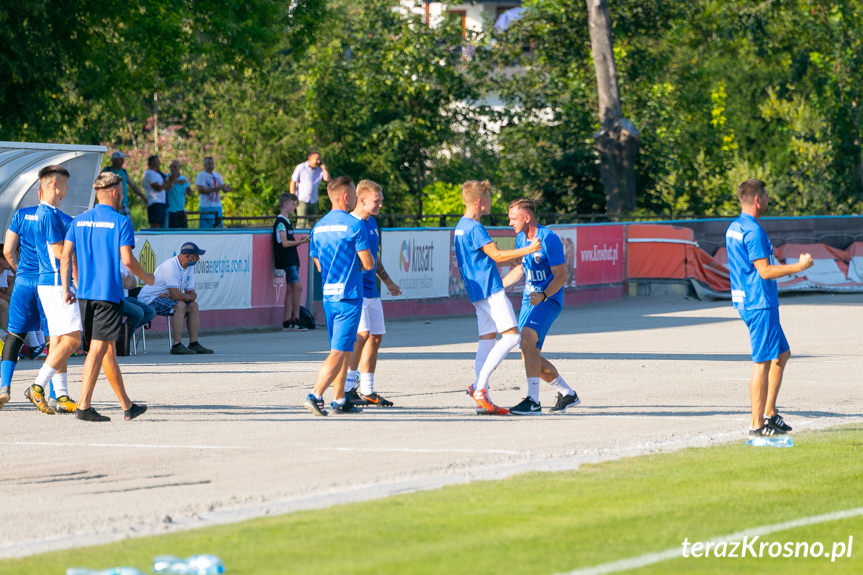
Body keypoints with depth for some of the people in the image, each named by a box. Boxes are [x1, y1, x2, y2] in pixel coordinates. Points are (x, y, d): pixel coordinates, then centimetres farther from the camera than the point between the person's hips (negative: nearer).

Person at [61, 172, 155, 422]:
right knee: (98, 349, -6)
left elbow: (66, 256, 5)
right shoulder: (120, 222, -6)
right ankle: (84, 406, -8)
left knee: (108, 349, 11)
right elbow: (127, 259, -12)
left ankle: (127, 406, 13)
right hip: (109, 293, -6)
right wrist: (146, 278, 4)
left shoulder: (79, 221, 11)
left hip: (84, 293, 6)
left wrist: (66, 289, 8)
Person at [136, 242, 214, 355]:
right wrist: (190, 297, -8)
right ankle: (177, 345, -31)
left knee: (193, 305, -1)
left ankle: (194, 344, -1)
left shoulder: (189, 267, 5)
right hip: (149, 299, -9)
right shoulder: (170, 266, -25)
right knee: (179, 305, -29)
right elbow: (176, 295, -29)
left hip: (165, 298, 9)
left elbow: (191, 293, 4)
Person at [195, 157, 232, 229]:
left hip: (217, 206, 7)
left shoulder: (217, 175, 16)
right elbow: (201, 190, -16)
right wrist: (215, 189, -24)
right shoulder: (201, 175, -5)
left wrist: (227, 189, -12)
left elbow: (224, 189, 13)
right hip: (206, 207, -7)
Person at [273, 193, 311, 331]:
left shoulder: (287, 221, 19)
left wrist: (301, 240, 7)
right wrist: (301, 242, -11)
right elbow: (285, 243, -16)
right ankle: (295, 321, -13)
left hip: (292, 260, 10)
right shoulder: (280, 222, -10)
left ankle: (287, 321, 7)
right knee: (298, 286, -15)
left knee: (290, 289, 7)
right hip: (286, 261, -10)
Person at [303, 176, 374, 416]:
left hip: (328, 295, 7)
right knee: (339, 351, -7)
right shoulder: (354, 225, -12)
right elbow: (368, 263, -11)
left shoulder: (319, 227, 10)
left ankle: (339, 400, 18)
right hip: (349, 295, -7)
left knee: (344, 350, 17)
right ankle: (315, 395, -17)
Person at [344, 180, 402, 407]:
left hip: (371, 289, 9)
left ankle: (367, 391, 17)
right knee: (362, 333, -19)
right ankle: (348, 388, -16)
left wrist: (388, 282, 31)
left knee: (375, 337, 9)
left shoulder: (372, 223, 15)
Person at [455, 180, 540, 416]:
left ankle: (483, 401, 4)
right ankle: (479, 385, -16)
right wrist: (528, 250, -17)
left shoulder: (461, 227, 17)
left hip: (478, 292, 10)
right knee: (511, 336, -11)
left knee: (487, 339, 8)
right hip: (491, 290, -10)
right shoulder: (475, 228, -15)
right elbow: (496, 255, -21)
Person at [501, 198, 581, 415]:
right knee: (530, 356, 7)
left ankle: (533, 401, -32)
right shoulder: (521, 238, 9)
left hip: (548, 300, -9)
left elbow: (561, 276, -18)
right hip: (528, 299, 9)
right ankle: (567, 394, 25)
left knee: (527, 337, -29)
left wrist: (543, 296, -33)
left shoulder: (549, 239, -17)